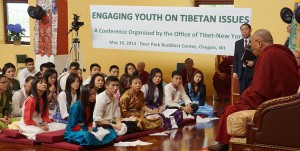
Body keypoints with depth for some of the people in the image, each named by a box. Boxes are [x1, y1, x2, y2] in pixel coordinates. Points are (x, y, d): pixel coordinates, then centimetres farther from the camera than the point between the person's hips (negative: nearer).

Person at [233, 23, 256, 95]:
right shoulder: (238, 43, 14)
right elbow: (236, 58, 12)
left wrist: (253, 62, -17)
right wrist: (235, 71, 4)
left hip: (252, 71, -4)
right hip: (241, 71, 4)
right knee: (242, 93, 5)